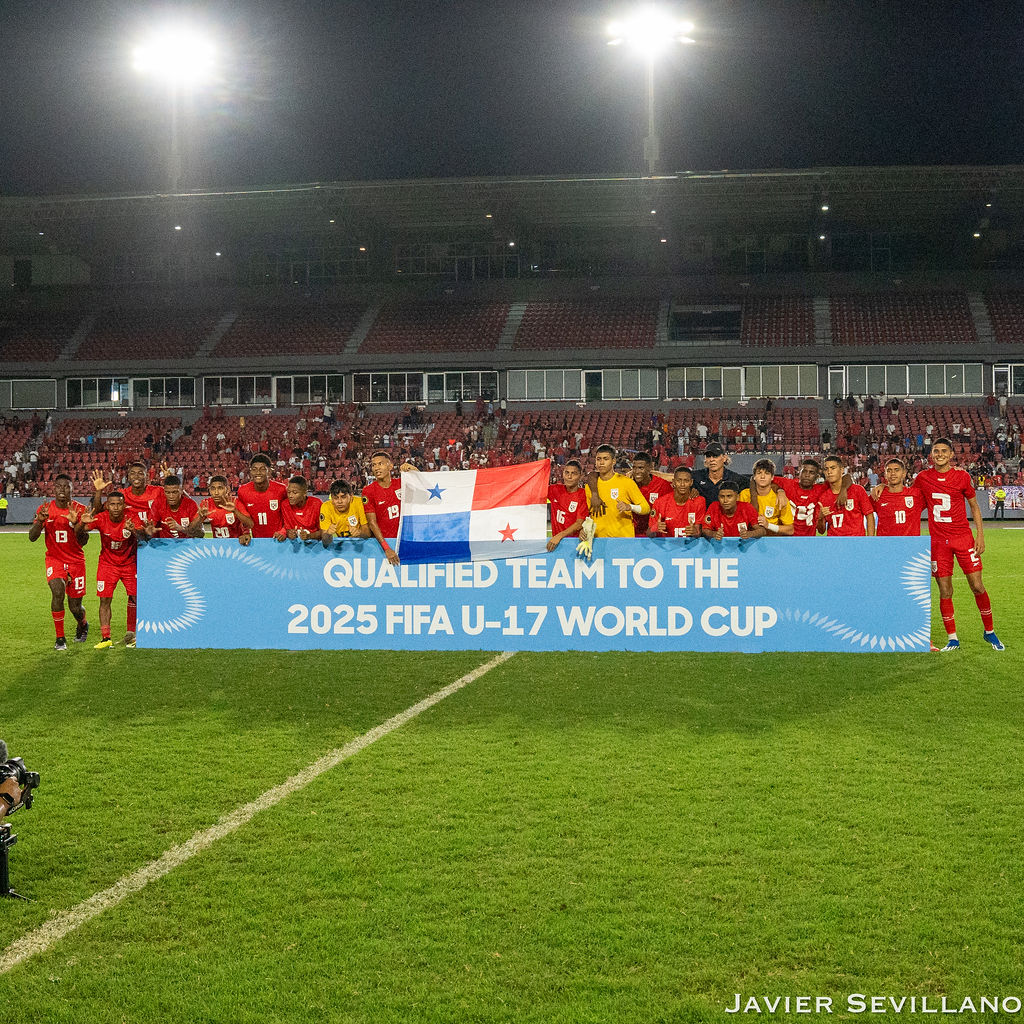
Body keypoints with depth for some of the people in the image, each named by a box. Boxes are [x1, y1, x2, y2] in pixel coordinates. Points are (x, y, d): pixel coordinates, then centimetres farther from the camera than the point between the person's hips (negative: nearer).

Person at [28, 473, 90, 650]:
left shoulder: (80, 509, -6)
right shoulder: (45, 509, -3)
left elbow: (83, 541, -12)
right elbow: (32, 537, -8)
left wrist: (75, 523, -29)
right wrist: (40, 520, -26)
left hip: (76, 560, 0)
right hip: (54, 559, 0)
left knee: (75, 606, 3)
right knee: (57, 590, -29)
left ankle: (82, 625, 42)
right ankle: (60, 638, -17)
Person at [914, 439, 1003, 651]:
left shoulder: (962, 476, 0)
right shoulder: (923, 477, 3)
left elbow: (974, 506, 8)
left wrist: (980, 534, 1)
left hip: (963, 538, -1)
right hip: (938, 540, 1)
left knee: (977, 587, -3)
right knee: (945, 591, 0)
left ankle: (989, 632, 14)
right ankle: (952, 639, 10)